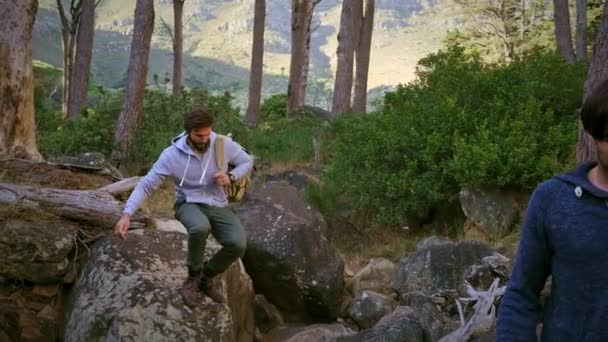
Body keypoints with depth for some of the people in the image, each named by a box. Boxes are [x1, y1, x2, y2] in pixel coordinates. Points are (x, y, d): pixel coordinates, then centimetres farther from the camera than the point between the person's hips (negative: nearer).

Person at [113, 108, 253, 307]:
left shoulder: (224, 145, -8)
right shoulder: (172, 155, -15)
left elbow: (247, 161, 9)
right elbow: (146, 185, -13)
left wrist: (231, 177, -12)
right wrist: (127, 214, -26)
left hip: (218, 206, 3)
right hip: (189, 204, -2)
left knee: (238, 244, -26)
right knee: (200, 227, -40)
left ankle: (206, 277, 5)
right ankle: (194, 277, -11)